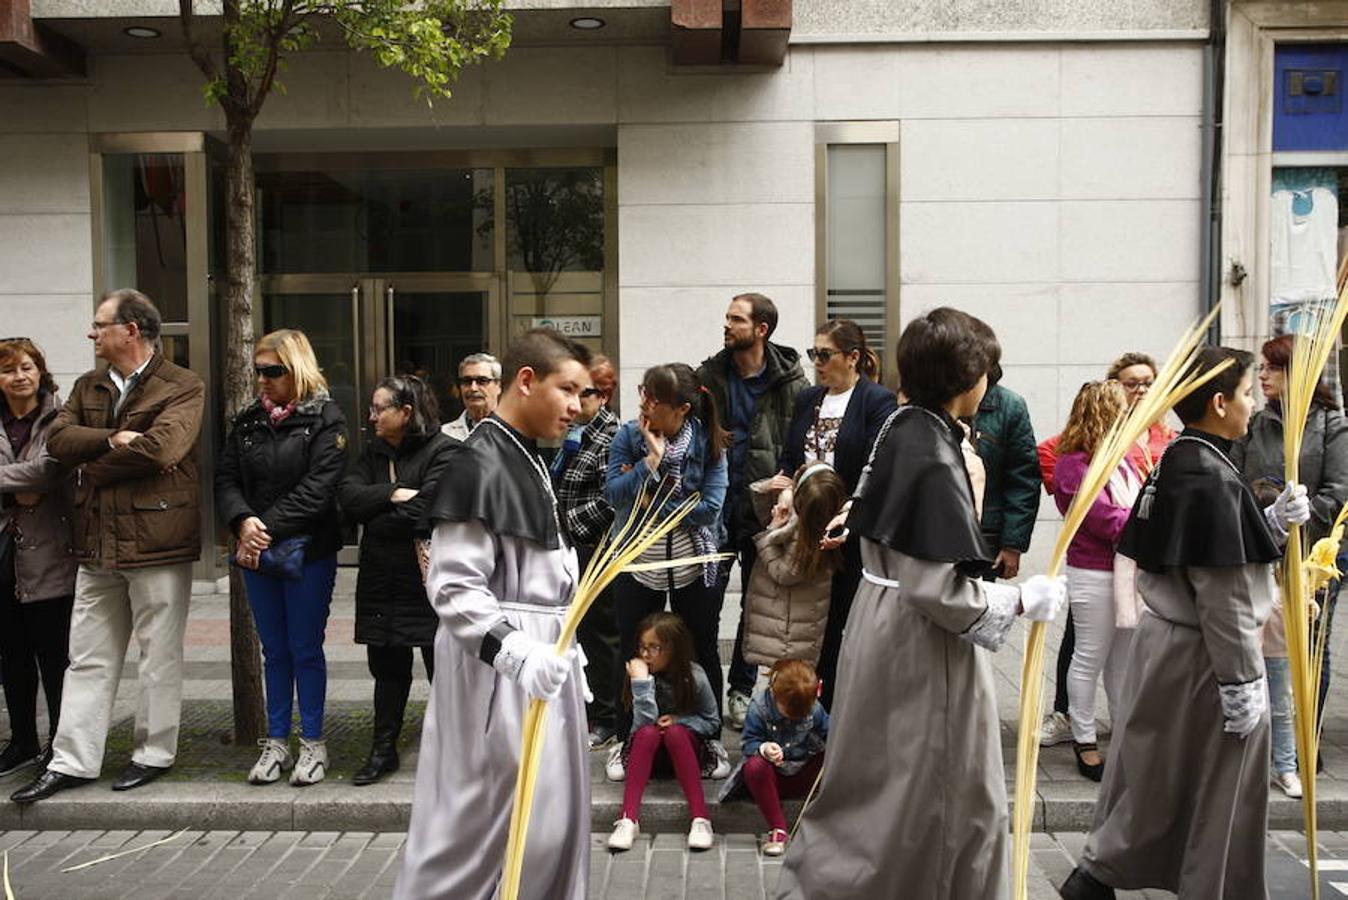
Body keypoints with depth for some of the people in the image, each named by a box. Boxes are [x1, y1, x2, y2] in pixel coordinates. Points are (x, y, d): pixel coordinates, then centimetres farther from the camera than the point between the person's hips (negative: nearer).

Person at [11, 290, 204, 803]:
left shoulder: (182, 389, -7)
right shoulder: (88, 388, 15)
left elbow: (160, 447, -22)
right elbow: (57, 438, 1)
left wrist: (92, 469, -9)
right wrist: (112, 439, -16)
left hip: (156, 544, -6)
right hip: (97, 546, 6)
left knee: (159, 656, 6)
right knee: (88, 659, 12)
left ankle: (155, 753, 20)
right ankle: (72, 762, 20)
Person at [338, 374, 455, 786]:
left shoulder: (443, 452, -10)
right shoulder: (374, 452, 13)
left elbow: (423, 512, -21)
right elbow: (347, 497, -2)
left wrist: (374, 520, -8)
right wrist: (392, 494, -16)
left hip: (427, 578, -6)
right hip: (381, 579, 6)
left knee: (441, 666, 5)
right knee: (387, 666, 15)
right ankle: (383, 749, 27)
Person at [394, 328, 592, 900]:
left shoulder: (527, 461, 13)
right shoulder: (479, 465, -17)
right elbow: (452, 587, -22)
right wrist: (514, 651, -32)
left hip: (539, 655, 9)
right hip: (497, 665, -9)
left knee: (553, 815, 16)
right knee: (486, 819, -1)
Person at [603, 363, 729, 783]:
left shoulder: (709, 442, -11)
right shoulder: (628, 436, -8)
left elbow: (709, 507, -18)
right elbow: (614, 494, -17)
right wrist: (652, 460, -25)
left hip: (695, 566, 0)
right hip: (637, 564, 1)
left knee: (702, 652, 12)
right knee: (633, 653, 10)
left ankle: (710, 739, 30)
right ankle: (626, 741, 26)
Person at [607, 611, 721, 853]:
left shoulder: (694, 676, -13)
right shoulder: (641, 672, -12)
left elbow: (713, 722, -1)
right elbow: (644, 722, -22)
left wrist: (678, 720, -17)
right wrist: (642, 681, -33)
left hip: (687, 745, -1)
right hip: (648, 750, 1)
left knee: (674, 732, -34)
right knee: (648, 732, -32)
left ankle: (700, 819, -38)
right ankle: (628, 818, -40)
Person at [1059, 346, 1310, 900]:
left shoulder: (1172, 466, 7)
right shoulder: (1213, 480, -21)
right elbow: (1223, 598, -21)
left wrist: (1275, 519, 6)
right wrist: (1241, 682, -17)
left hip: (1163, 637, 9)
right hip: (1203, 654, -9)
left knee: (1152, 769, 19)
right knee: (1220, 792, 9)